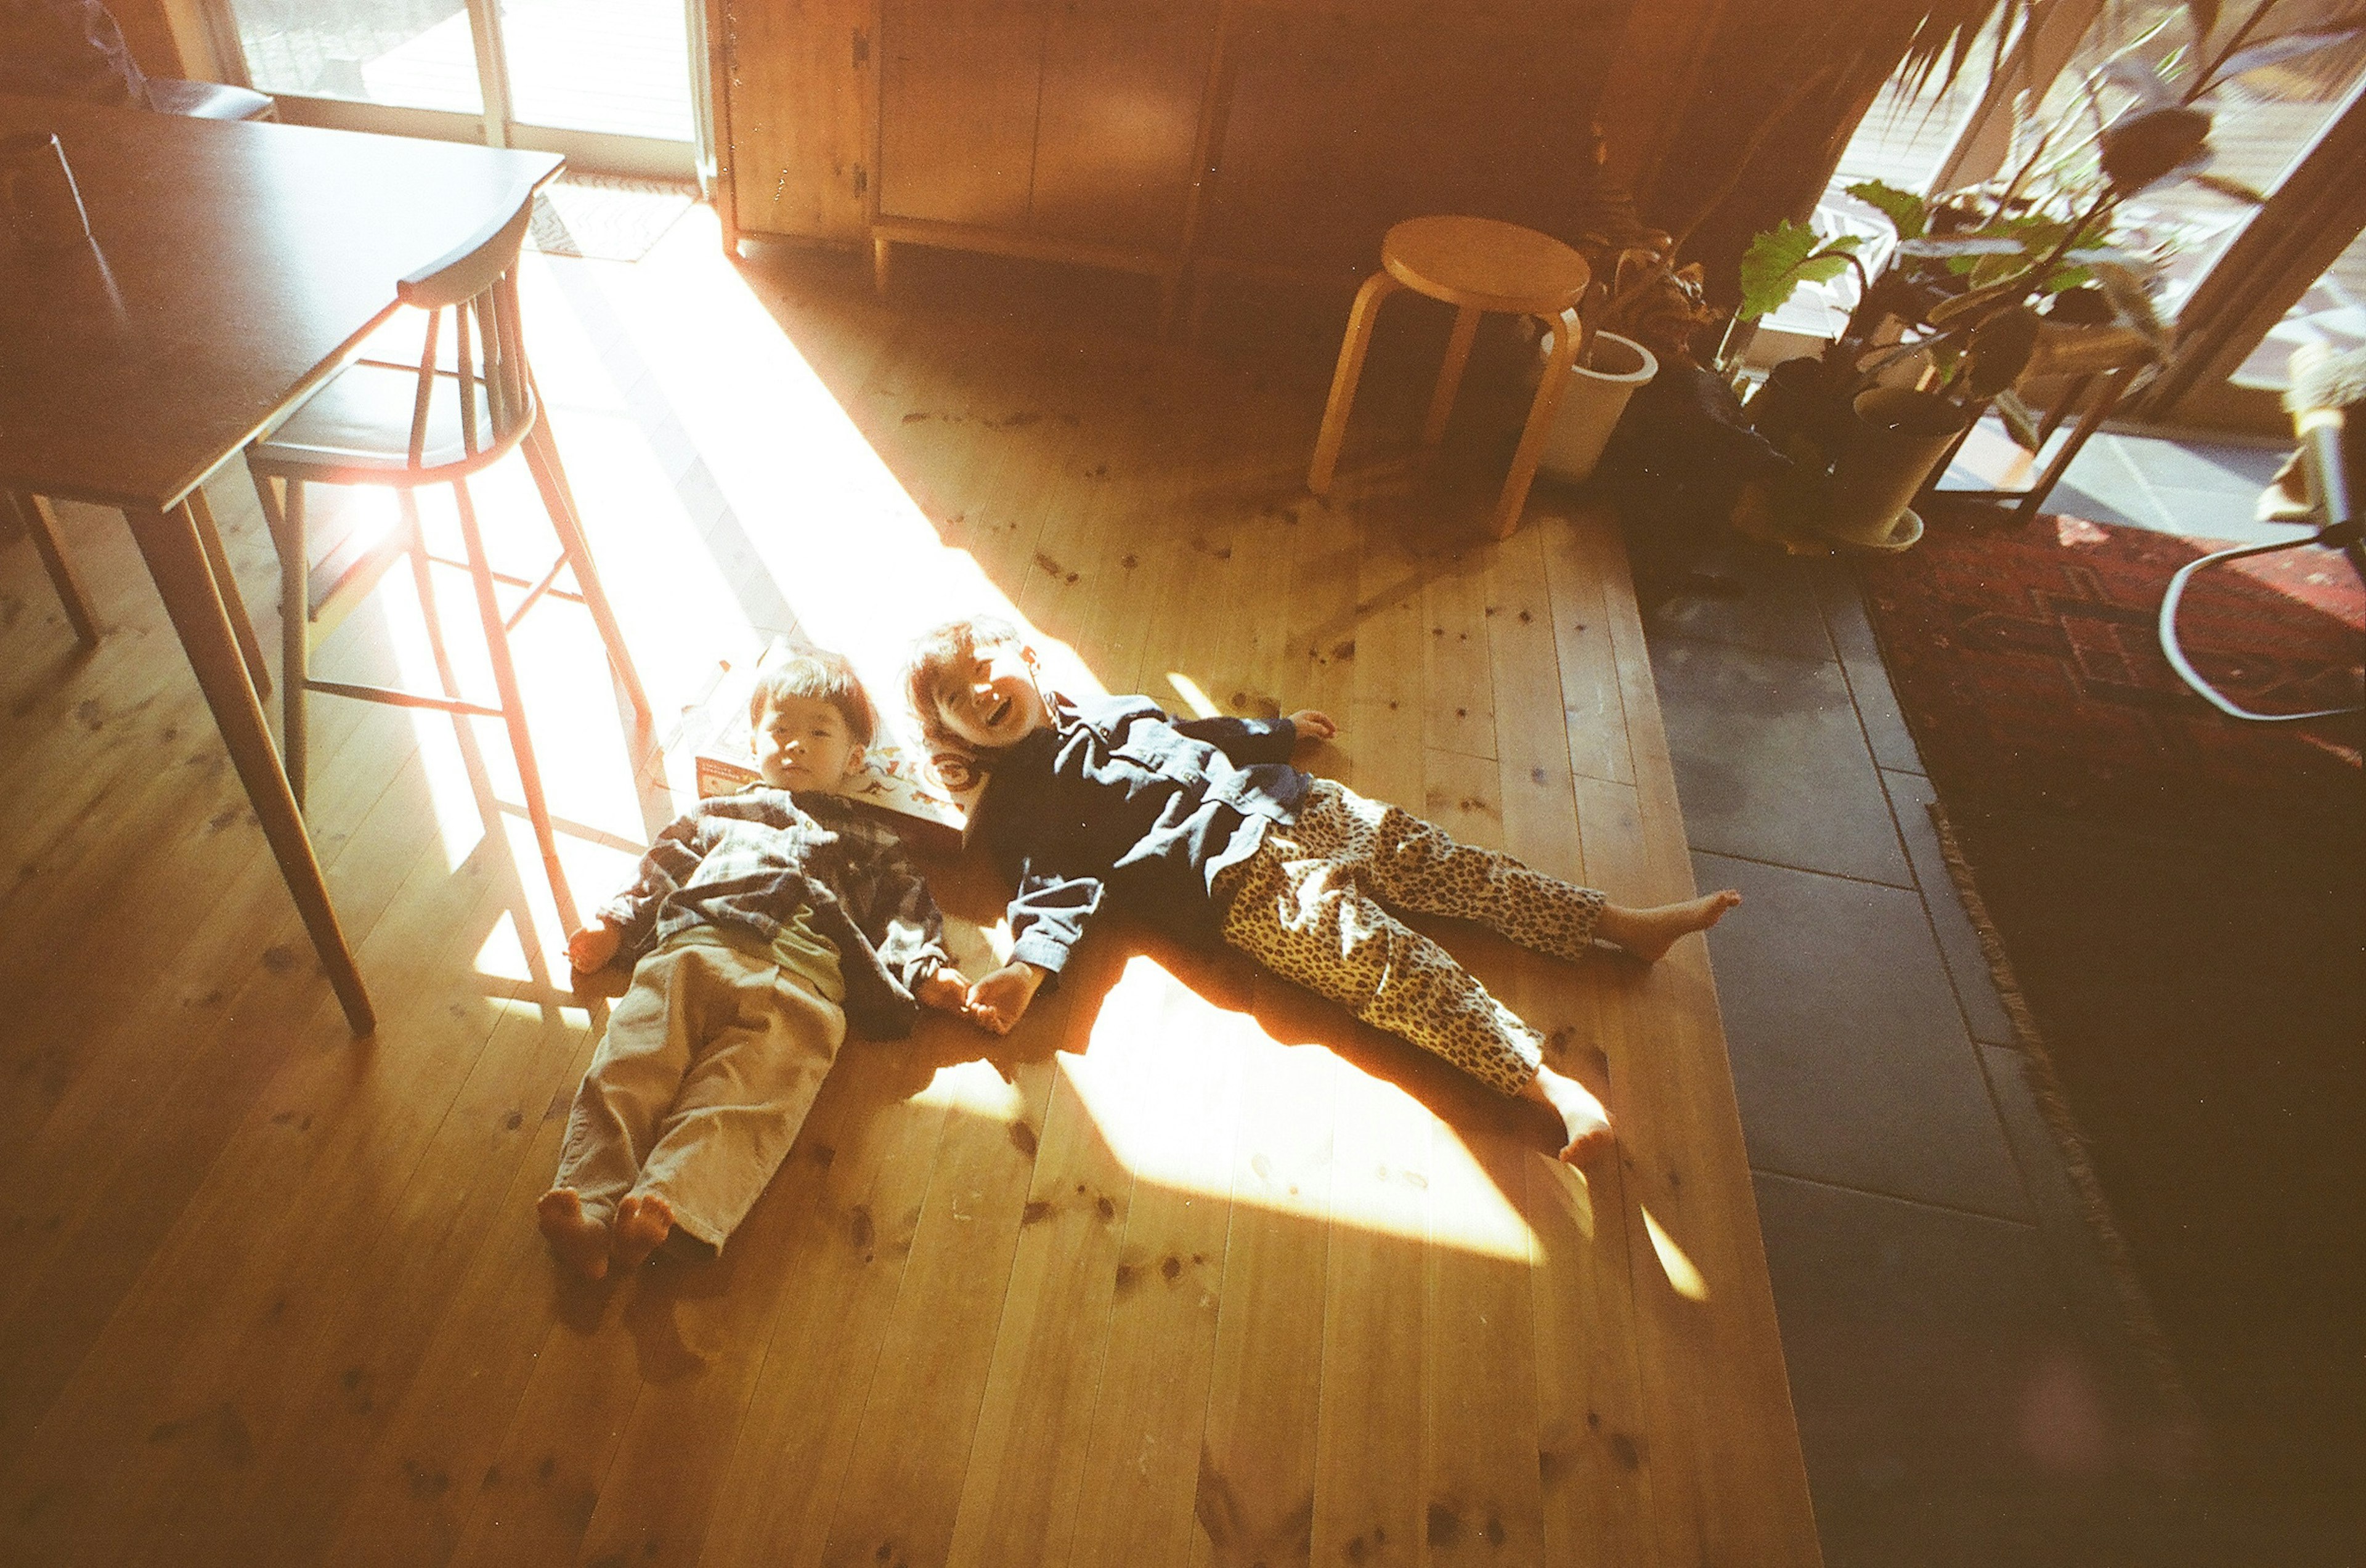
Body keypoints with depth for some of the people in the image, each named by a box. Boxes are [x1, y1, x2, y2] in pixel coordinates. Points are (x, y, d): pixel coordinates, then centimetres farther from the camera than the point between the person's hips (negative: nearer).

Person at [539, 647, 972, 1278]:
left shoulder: (872, 841, 32)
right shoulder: (719, 815, 39)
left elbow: (907, 911, 20)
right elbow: (660, 870, 34)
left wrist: (925, 968, 2)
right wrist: (612, 924, 18)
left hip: (801, 975, -2)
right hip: (691, 948, 3)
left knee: (744, 1096, -27)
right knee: (628, 1070, -21)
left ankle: (672, 1207, -42)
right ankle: (588, 1207, -30)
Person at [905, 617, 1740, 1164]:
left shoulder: (1108, 709, 21)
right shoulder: (1014, 805, 3)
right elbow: (1057, 887, -8)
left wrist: (1280, 731, 39)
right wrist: (1025, 968, -26)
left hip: (1291, 806, 7)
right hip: (1247, 881, -7)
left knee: (1437, 858, 2)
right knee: (1395, 963, -19)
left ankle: (1625, 923, 12)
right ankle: (1550, 1084, -21)